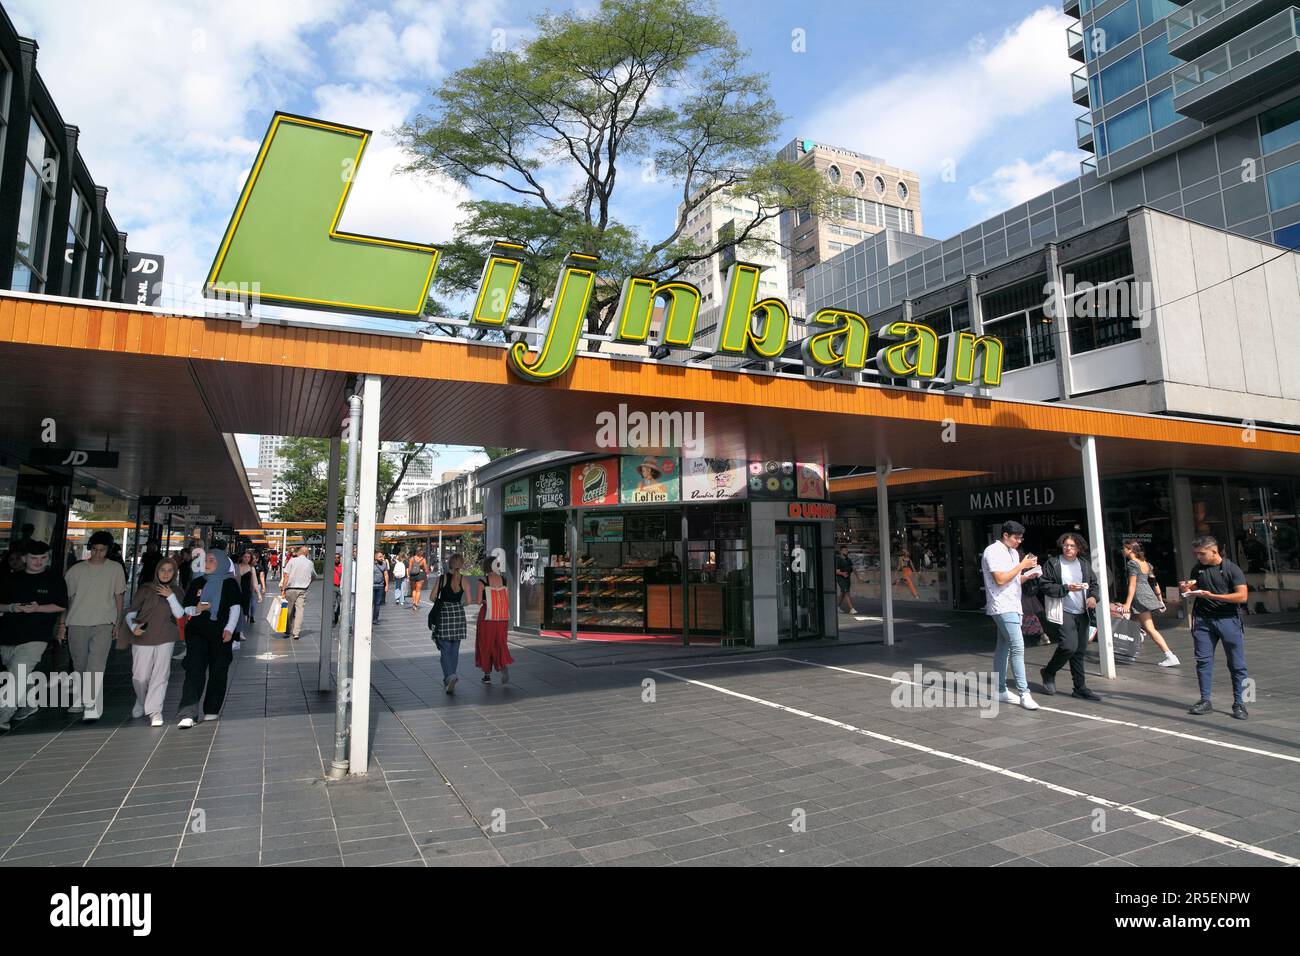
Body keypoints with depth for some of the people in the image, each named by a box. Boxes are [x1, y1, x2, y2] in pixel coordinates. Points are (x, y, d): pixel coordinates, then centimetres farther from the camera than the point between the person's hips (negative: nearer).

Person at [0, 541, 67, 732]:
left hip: (35, 639, -5)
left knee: (17, 678, -16)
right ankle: (29, 705, 37)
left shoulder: (54, 579, 1)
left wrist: (38, 608, -16)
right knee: (22, 677, 17)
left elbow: (62, 606, -2)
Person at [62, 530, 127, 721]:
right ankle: (80, 701, 29)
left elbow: (119, 597, 9)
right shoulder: (76, 569, 6)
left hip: (103, 624, -2)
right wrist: (62, 623, 6)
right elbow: (66, 597, 11)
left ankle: (92, 708, -18)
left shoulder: (115, 568, 6)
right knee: (79, 666, 12)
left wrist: (118, 623, 5)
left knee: (95, 667, -14)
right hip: (77, 624, 2)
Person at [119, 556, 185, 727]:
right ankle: (141, 702, 32)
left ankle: (154, 711, -2)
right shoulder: (145, 589, 1)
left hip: (165, 639, 1)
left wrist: (170, 596, -15)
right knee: (140, 676, 4)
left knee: (160, 675, -7)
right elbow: (131, 612, 4)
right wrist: (133, 627, -14)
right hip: (143, 638, 0)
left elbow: (179, 614, -5)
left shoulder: (177, 591, 6)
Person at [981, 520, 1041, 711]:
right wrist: (1022, 565, -15)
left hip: (1012, 606, 9)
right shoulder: (993, 552, -12)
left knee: (1003, 648, 12)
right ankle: (1024, 694, -12)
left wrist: (1028, 576, 4)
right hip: (1002, 607, -9)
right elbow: (1000, 579, -19)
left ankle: (1000, 691, 17)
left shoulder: (1012, 553, 17)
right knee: (1018, 647, -13)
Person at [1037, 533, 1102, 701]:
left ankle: (1080, 687, 17)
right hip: (1063, 613, -5)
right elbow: (1044, 586, -8)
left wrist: (1093, 596, -2)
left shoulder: (1085, 564, 13)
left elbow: (1094, 584, 18)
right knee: (1069, 646, -18)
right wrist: (1066, 588, -17)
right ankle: (1048, 673, 5)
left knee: (1080, 651, 8)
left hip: (1082, 614, 6)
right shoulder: (1052, 563, -2)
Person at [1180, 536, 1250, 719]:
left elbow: (1243, 596, -15)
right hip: (1203, 620, 4)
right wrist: (1185, 589, -1)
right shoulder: (1197, 568, 9)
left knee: (1237, 664, 2)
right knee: (1203, 661, 4)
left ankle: (1239, 704, 12)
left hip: (1228, 619, -4)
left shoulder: (1232, 569, -6)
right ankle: (1205, 701, 12)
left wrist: (1212, 596, -21)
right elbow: (1193, 591, 22)